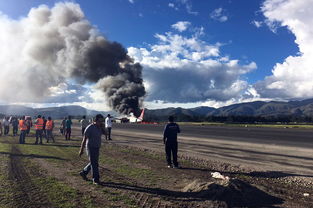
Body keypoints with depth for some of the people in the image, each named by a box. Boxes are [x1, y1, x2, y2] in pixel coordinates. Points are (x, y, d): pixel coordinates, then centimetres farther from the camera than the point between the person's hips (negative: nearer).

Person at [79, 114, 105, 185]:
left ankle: (83, 172, 36)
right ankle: (96, 179, 5)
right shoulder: (90, 128, -17)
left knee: (94, 163, 18)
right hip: (91, 148, -8)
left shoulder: (99, 127, 5)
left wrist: (102, 127, -8)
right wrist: (81, 150, -14)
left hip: (97, 148, 8)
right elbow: (84, 139, -15)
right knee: (94, 164, -4)